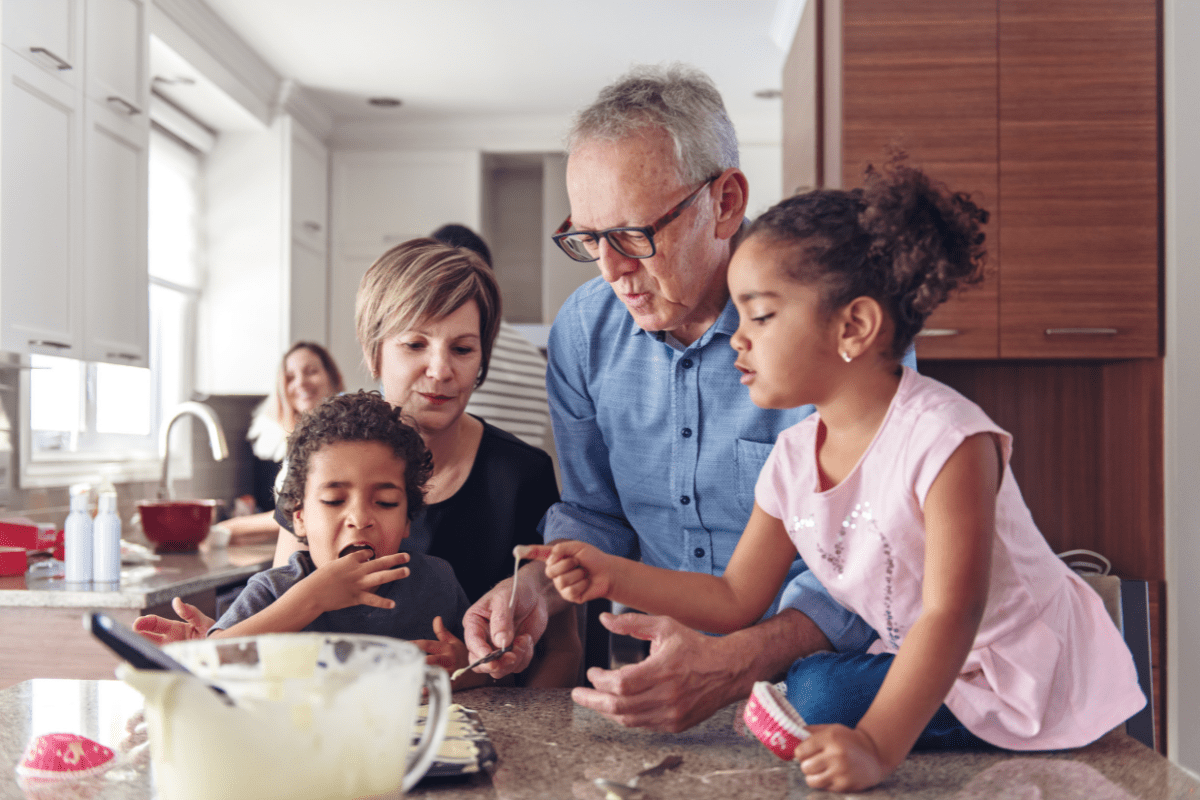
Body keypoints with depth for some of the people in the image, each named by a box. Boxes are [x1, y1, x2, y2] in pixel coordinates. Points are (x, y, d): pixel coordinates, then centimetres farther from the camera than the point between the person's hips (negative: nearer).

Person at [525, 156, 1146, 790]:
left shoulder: (945, 436, -26)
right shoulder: (793, 459, -3)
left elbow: (951, 615, -32)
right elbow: (737, 601, 5)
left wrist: (876, 746, -42)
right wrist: (613, 576, -7)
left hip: (1040, 684, -7)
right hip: (924, 675, 7)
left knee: (821, 694, -20)